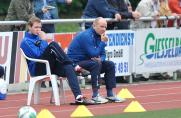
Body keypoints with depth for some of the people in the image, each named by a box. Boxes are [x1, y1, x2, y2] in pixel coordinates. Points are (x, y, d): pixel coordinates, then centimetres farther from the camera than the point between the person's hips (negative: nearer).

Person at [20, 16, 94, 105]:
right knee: (53, 45, -27)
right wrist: (43, 40, -7)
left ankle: (78, 97, -38)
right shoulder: (26, 42, -1)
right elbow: (38, 55, -16)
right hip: (38, 70, -7)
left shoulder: (38, 37, 23)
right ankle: (69, 63, -13)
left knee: (68, 68, -24)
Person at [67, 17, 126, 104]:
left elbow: (102, 54, 9)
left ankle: (110, 94, 3)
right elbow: (94, 54, -26)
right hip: (75, 63, -9)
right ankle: (95, 96, -30)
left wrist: (100, 59, -14)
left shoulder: (99, 36, 6)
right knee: (96, 64, -32)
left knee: (110, 65, 2)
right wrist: (103, 42, -19)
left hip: (86, 61, 9)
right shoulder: (87, 36, -21)